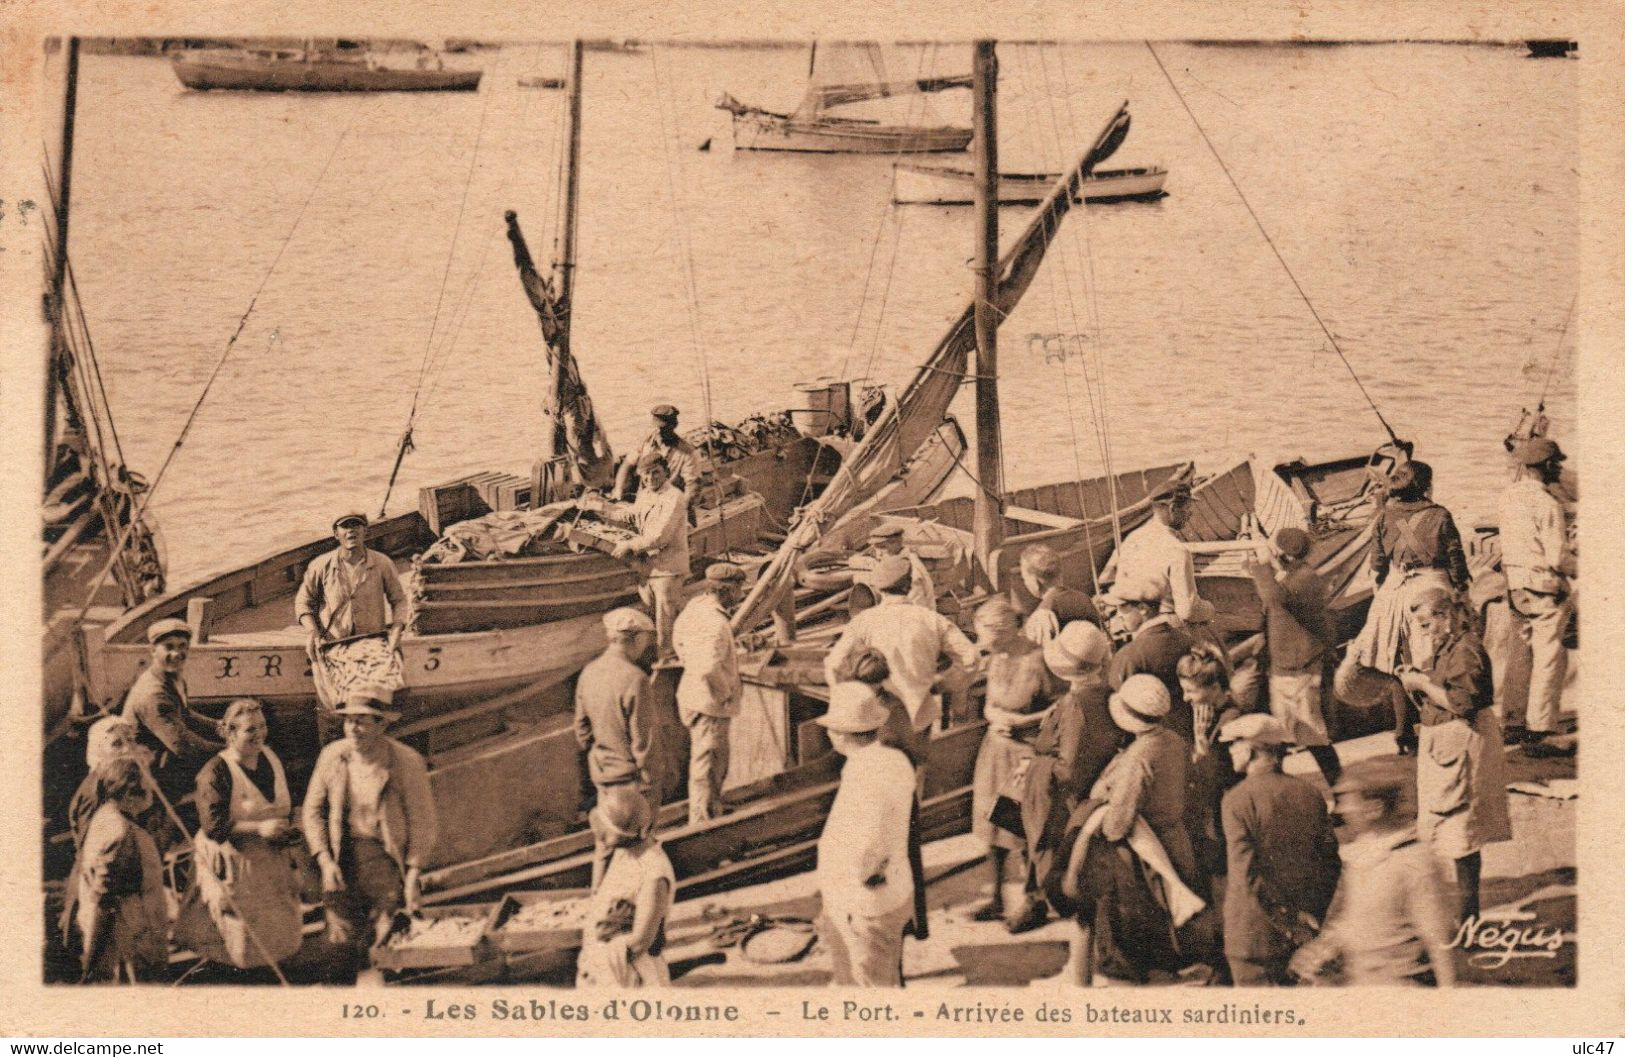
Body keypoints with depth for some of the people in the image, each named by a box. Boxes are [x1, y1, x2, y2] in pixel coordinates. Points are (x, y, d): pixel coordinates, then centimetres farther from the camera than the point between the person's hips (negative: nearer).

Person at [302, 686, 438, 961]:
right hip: (343, 857, 3)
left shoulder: (407, 762, -9)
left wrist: (413, 875, -7)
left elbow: (423, 823, -3)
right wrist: (325, 860, -1)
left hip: (386, 855, -3)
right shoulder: (332, 756, 0)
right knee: (342, 941, 4)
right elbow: (313, 810, 9)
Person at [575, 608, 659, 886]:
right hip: (629, 773, -7)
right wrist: (646, 776, -10)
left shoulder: (589, 672, -1)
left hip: (601, 771, 7)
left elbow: (582, 725, 9)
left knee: (605, 837, 21)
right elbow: (642, 735, -20)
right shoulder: (633, 678, -24)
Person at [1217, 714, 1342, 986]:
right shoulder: (1310, 794, 4)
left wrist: (1288, 922, -12)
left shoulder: (1237, 799, -12)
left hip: (1255, 933, -5)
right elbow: (1331, 860, 5)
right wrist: (1314, 916, 8)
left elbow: (1248, 872, -17)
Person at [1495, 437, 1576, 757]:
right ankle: (1538, 734, -4)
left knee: (1520, 655, 17)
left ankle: (1514, 722, 25)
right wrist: (1580, 568, -1)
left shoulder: (1509, 497, 5)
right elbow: (1558, 557, -18)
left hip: (1515, 584, 8)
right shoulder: (1547, 503, -18)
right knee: (1549, 659, -3)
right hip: (1545, 587, -8)